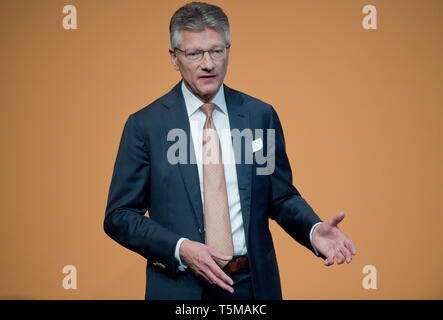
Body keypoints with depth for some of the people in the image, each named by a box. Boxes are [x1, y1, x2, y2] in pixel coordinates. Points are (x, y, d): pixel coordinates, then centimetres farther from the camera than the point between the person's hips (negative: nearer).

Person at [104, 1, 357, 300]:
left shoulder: (262, 116, 1)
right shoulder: (144, 125, -6)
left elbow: (282, 196, 6)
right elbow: (119, 215, -5)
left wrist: (314, 229, -14)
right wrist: (180, 249, -18)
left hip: (254, 284, 2)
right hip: (181, 287, -2)